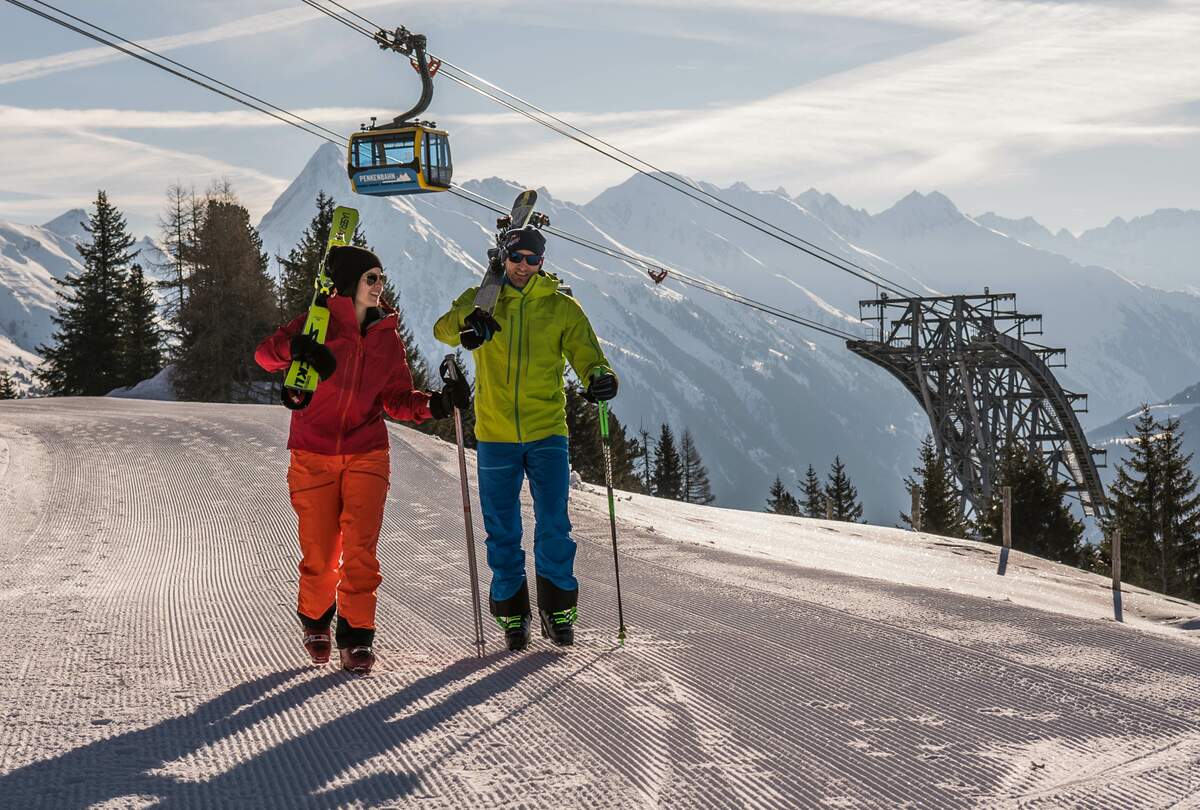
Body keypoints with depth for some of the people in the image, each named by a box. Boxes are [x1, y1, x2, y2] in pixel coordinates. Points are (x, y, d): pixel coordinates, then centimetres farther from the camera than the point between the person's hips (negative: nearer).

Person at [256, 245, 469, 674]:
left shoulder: (387, 337, 11)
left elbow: (396, 400, 13)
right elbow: (265, 353, -11)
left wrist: (436, 404, -5)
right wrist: (298, 347, -32)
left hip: (366, 455, 2)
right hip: (313, 456, -2)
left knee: (360, 549, -10)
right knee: (319, 554, 1)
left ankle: (357, 635, -2)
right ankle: (315, 621, 28)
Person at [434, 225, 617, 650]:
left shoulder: (561, 307, 6)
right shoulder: (482, 300, 6)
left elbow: (584, 351, -1)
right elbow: (443, 328, -9)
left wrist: (599, 376, -25)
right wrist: (467, 324, -33)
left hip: (547, 433, 0)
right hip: (495, 435, 1)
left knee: (554, 527, -5)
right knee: (502, 531, 6)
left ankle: (558, 611, 8)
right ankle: (512, 614, 17)